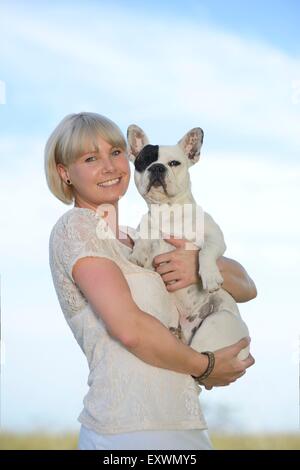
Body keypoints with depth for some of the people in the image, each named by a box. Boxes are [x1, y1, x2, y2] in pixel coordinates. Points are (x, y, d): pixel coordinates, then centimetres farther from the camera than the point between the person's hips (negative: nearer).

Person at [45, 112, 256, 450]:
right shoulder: (74, 227, -3)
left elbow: (245, 288, 15)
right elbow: (130, 327, -15)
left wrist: (201, 264, -5)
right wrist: (203, 367, -4)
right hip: (129, 433, -7)